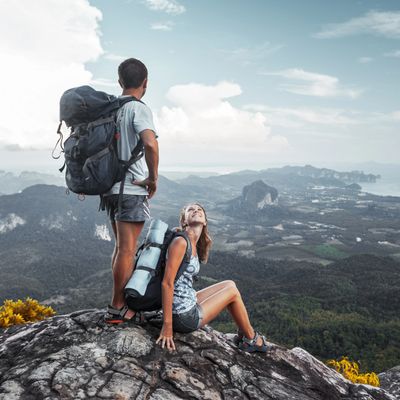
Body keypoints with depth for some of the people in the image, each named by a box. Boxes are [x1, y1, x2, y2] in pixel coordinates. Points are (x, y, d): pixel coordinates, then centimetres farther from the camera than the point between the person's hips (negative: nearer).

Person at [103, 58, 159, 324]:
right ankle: (117, 309, 5)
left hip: (111, 186, 8)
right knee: (127, 250, -2)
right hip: (132, 189, -8)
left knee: (121, 247, 17)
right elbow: (150, 144, -29)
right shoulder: (139, 108, -11)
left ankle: (123, 299, 27)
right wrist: (153, 178, -15)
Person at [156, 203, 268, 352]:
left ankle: (243, 334, 31)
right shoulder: (180, 242, -19)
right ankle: (251, 339, 27)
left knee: (229, 285, 18)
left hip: (189, 305, 9)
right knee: (232, 290, 5)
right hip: (185, 317, -9)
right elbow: (167, 284, -22)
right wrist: (167, 326, -21)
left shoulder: (194, 246, 7)